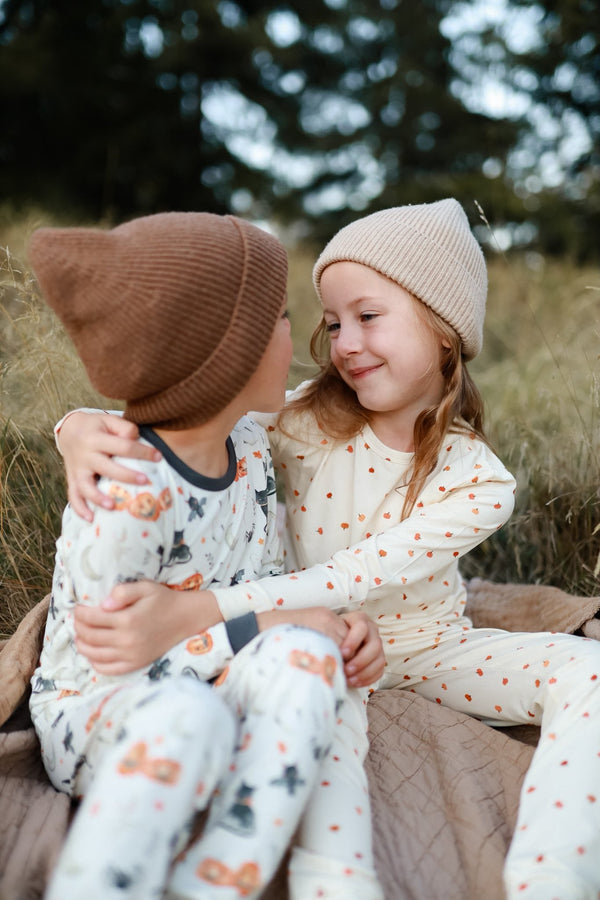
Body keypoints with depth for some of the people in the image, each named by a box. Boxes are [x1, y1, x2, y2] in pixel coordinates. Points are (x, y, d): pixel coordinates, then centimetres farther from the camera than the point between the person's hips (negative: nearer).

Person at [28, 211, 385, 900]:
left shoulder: (247, 444, 0)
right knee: (185, 714, -41)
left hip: (210, 690, 6)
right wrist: (261, 629, -18)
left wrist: (331, 622, -8)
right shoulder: (126, 500, -25)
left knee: (303, 656, -28)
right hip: (91, 714, -6)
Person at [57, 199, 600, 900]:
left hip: (429, 648, 1)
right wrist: (83, 429, -37)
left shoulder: (477, 483, -17)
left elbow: (351, 583, -29)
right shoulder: (305, 424, -14)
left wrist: (193, 610, -42)